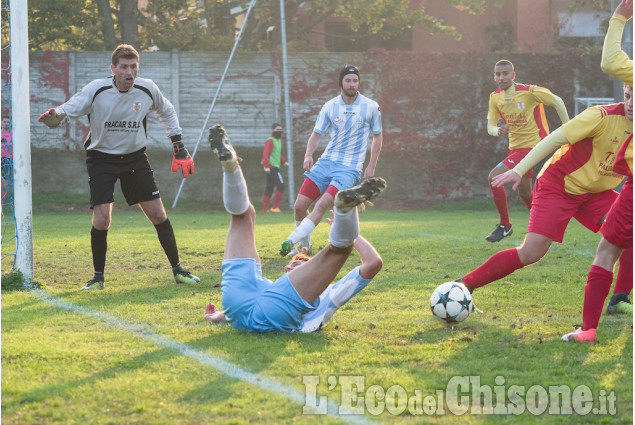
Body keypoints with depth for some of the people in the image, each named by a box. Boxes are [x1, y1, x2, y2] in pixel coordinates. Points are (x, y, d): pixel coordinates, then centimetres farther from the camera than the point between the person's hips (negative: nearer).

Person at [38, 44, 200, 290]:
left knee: (158, 215, 0)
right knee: (101, 219, -13)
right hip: (102, 158, -2)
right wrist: (55, 117, -49)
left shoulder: (147, 89, -8)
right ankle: (98, 277, 6)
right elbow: (69, 108, -24)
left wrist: (179, 148, 8)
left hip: (135, 157, 2)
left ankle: (178, 270, 15)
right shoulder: (97, 90, -18)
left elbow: (167, 112, 11)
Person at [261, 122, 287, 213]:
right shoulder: (270, 141, -11)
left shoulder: (278, 141, 20)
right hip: (272, 167, -10)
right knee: (281, 186, -13)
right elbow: (266, 153, -20)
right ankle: (275, 207, -11)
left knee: (269, 188, 9)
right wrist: (266, 165, -29)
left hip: (275, 167, 10)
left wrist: (284, 161, 18)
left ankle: (265, 209, 10)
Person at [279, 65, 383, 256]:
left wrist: (371, 166, 2)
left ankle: (291, 241, -21)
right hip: (326, 161, 3)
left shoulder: (371, 107, -2)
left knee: (322, 205, -23)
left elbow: (377, 137, 9)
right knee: (299, 206, -5)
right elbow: (316, 134, 6)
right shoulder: (330, 106, 3)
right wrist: (308, 156, -13)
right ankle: (304, 244, 17)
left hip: (350, 168, -3)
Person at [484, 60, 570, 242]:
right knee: (524, 194, 17)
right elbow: (490, 126, 2)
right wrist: (498, 130, -22)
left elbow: (557, 101, -7)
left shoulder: (529, 91, -17)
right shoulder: (495, 97, 1)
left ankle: (505, 225, -8)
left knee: (494, 177, -19)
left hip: (532, 144, -7)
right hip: (515, 147, 7)